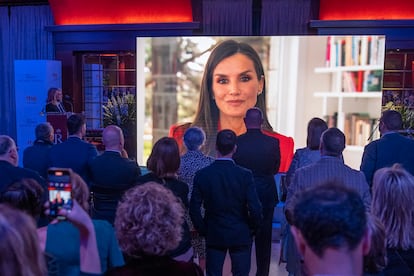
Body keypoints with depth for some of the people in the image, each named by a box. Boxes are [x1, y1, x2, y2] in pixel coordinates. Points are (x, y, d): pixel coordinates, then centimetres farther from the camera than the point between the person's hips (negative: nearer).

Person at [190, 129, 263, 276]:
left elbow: (194, 210, -8)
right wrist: (251, 229, 3)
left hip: (214, 236, 1)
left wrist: (203, 230, 6)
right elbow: (255, 209, -15)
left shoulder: (202, 174, -10)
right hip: (241, 236, -1)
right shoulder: (245, 175, -14)